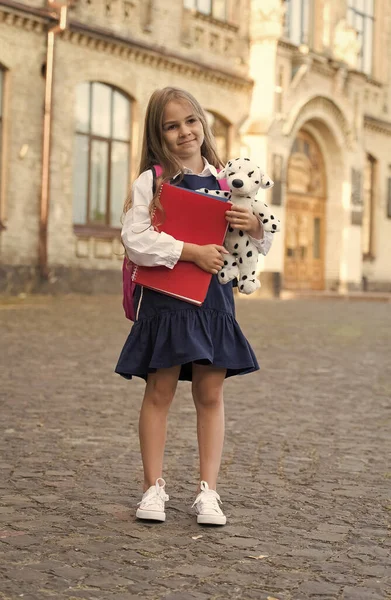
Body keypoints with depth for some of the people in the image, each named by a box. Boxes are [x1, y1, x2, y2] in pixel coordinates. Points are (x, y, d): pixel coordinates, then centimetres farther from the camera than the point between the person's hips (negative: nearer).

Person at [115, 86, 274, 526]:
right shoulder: (149, 182, -2)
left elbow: (262, 245, 15)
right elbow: (135, 241, -13)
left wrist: (254, 226, -8)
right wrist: (191, 252, -18)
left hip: (214, 299, 3)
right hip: (164, 298, -3)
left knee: (210, 395, 5)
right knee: (159, 393, 4)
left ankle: (208, 491, 13)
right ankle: (153, 488, 15)